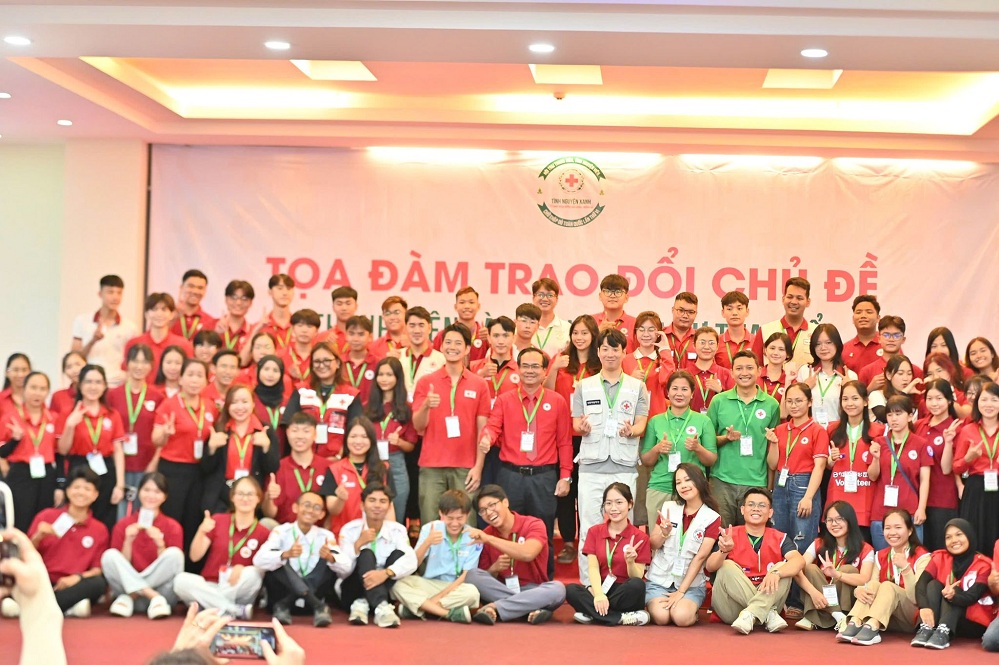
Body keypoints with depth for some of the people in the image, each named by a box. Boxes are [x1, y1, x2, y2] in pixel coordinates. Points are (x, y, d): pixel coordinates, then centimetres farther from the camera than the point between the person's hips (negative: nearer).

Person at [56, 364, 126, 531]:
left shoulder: (113, 415, 5)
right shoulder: (70, 413, 1)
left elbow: (118, 451, 3)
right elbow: (63, 450, 0)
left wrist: (120, 484, -4)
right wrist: (70, 425, -16)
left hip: (105, 474, 2)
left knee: (105, 527, 5)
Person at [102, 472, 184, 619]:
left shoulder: (173, 527, 3)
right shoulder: (123, 524, 6)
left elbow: (170, 566, -2)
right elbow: (122, 563, 2)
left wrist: (159, 543, -17)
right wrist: (128, 541, -13)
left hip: (161, 589, -1)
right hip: (129, 584, 1)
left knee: (174, 553, -25)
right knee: (109, 555, -22)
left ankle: (129, 596, -19)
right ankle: (155, 598, -27)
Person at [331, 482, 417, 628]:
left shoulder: (397, 530, -3)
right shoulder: (350, 529, -7)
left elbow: (411, 561, -22)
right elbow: (342, 571, -15)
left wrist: (386, 572, -39)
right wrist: (358, 544, -24)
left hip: (384, 591, 2)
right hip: (353, 593, -1)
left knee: (398, 554, -21)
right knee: (366, 555, -28)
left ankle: (363, 604, -30)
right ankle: (382, 608, -48)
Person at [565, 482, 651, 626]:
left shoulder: (640, 537, 0)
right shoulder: (594, 532, 7)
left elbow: (637, 578, -4)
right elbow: (593, 567, -4)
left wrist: (630, 562, -26)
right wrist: (598, 594, -23)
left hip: (625, 593, -2)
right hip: (601, 590, 2)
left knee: (637, 585, -36)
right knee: (570, 590, -29)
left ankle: (593, 614, -23)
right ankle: (621, 618, -30)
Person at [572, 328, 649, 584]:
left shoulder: (638, 387, 11)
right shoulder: (584, 386, 12)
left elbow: (641, 424, 4)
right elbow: (576, 424, 8)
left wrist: (631, 430, -18)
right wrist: (583, 427, -15)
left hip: (624, 467, 0)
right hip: (591, 467, 0)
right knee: (589, 529, 0)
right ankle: (587, 584, 6)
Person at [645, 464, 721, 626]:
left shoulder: (712, 518, -4)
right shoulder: (668, 508, 2)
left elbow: (700, 557, -9)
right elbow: (652, 545, 7)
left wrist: (681, 591, -14)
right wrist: (664, 533, -17)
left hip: (691, 583, -1)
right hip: (659, 579, 1)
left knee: (682, 617, -28)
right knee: (661, 617, -25)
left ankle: (692, 609, 6)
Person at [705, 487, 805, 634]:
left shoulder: (779, 539, 3)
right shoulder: (730, 535, -1)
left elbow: (799, 561, -17)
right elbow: (709, 567, -14)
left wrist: (776, 573, -38)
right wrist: (724, 551, -38)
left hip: (766, 601, 1)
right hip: (731, 609, -1)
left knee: (784, 567, -18)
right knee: (727, 566, -23)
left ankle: (750, 615, -34)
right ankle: (769, 614, -28)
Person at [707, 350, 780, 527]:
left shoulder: (771, 405, 5)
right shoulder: (719, 401, 4)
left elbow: (774, 446, 11)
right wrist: (725, 438, -11)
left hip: (757, 482, 0)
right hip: (722, 480, 0)